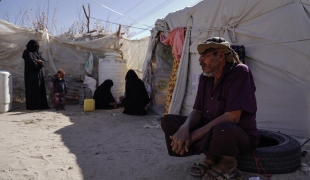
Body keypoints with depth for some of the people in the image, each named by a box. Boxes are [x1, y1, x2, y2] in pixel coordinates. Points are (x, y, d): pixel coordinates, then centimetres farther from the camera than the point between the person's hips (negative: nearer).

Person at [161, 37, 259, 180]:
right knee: (168, 121, -5)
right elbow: (197, 111, 1)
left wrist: (194, 135, -26)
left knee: (221, 130, -42)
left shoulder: (240, 72, -19)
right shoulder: (205, 77, 2)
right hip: (210, 130, 7)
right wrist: (185, 128, -23)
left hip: (240, 135, -7)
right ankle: (211, 157, 4)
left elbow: (232, 117, -27)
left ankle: (228, 162, -5)